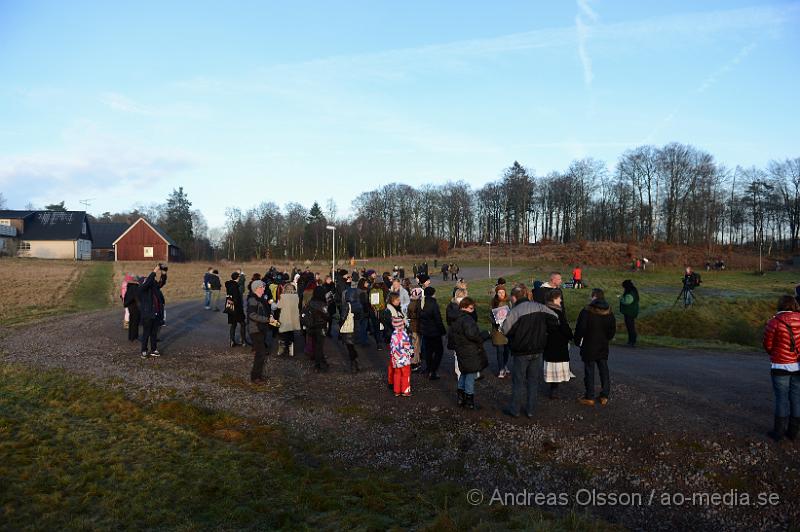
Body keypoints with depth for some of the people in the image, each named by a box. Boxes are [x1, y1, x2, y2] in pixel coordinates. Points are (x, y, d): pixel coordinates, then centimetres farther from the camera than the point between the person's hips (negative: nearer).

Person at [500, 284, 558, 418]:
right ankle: (530, 409, 21)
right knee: (533, 380, 14)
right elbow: (554, 318, 2)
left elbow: (505, 331, -16)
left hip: (521, 352, -4)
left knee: (518, 380, 8)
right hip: (537, 350, 4)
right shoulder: (538, 307, -1)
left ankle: (514, 409, 17)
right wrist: (541, 331, 12)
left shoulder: (514, 312, -16)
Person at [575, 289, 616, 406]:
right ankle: (605, 396, 18)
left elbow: (580, 329, -15)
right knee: (604, 371, 13)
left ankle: (589, 398, 8)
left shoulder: (586, 312, -17)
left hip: (589, 348, -5)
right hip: (603, 348, 5)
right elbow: (613, 329, 10)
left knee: (589, 371, 3)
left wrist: (577, 341, 0)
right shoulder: (609, 312, 1)